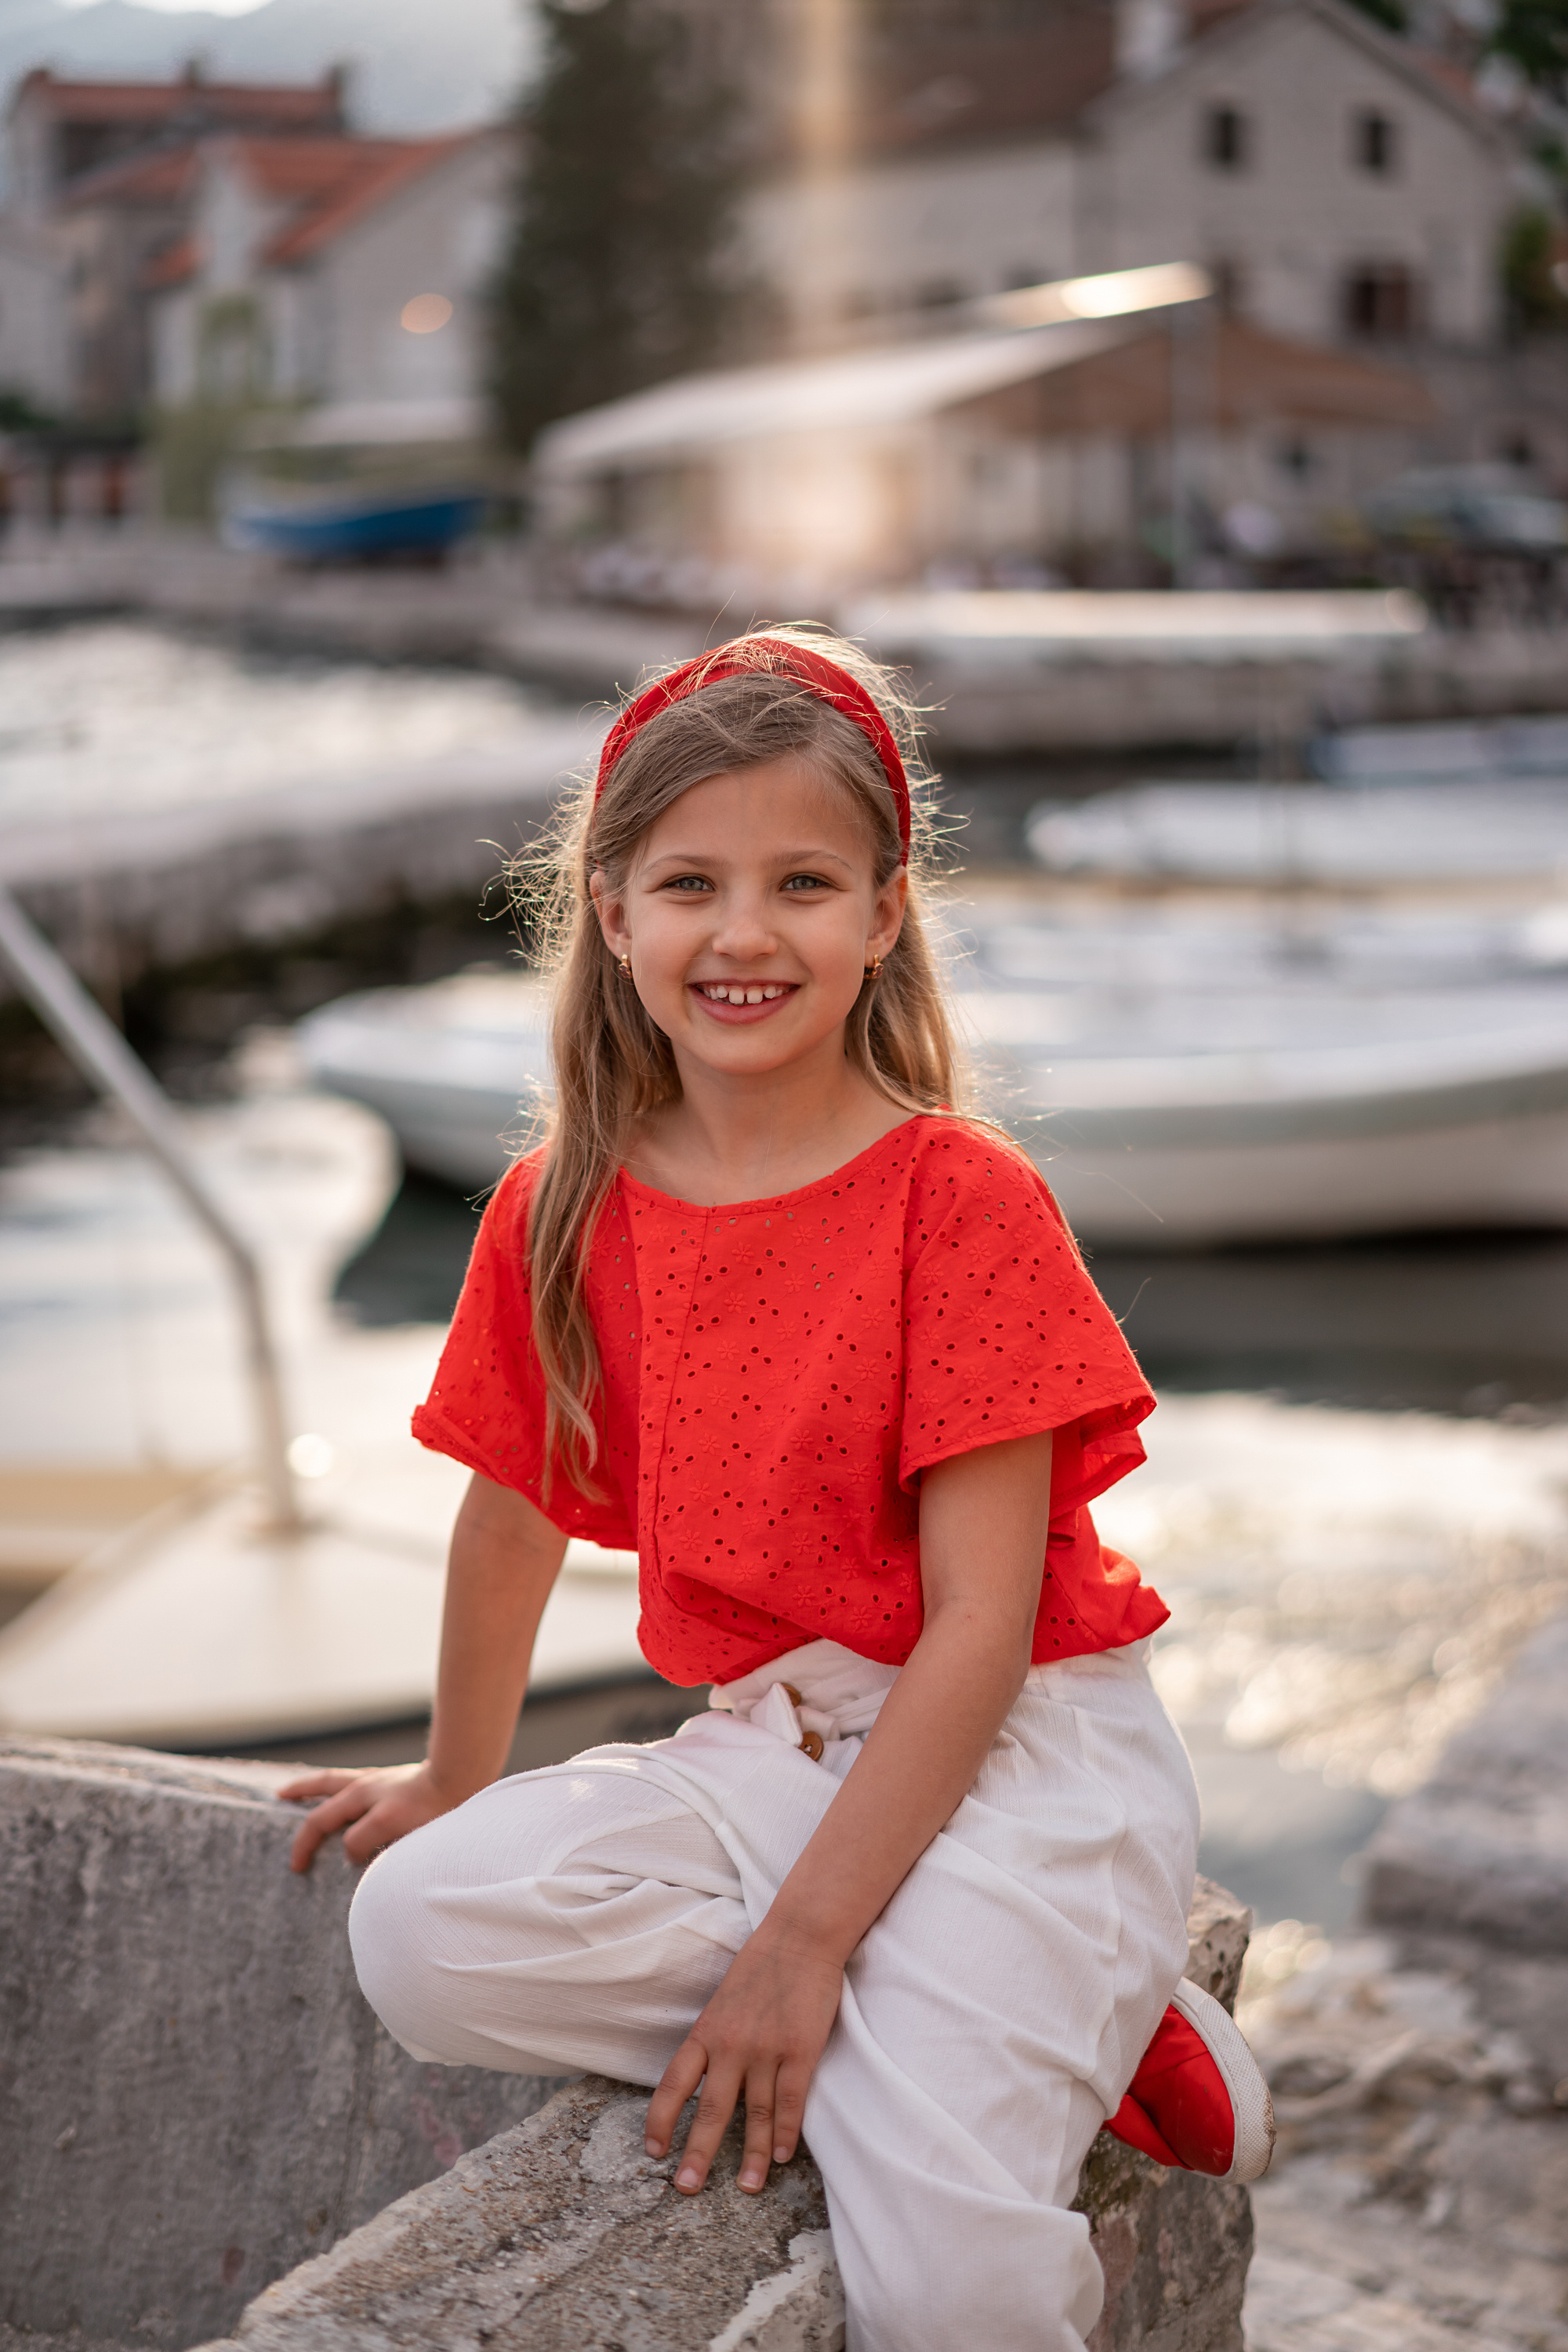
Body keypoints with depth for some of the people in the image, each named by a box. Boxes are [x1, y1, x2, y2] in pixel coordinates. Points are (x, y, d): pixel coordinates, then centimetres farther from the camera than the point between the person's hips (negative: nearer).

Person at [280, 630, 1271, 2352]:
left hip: (1017, 1753, -6)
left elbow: (982, 1625, -15)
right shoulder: (561, 1212, 2)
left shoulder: (963, 1200, -12)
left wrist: (803, 1940, -20)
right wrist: (457, 1780, 29)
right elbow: (515, 1516, 17)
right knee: (420, 1936, -22)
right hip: (764, 1751, 6)